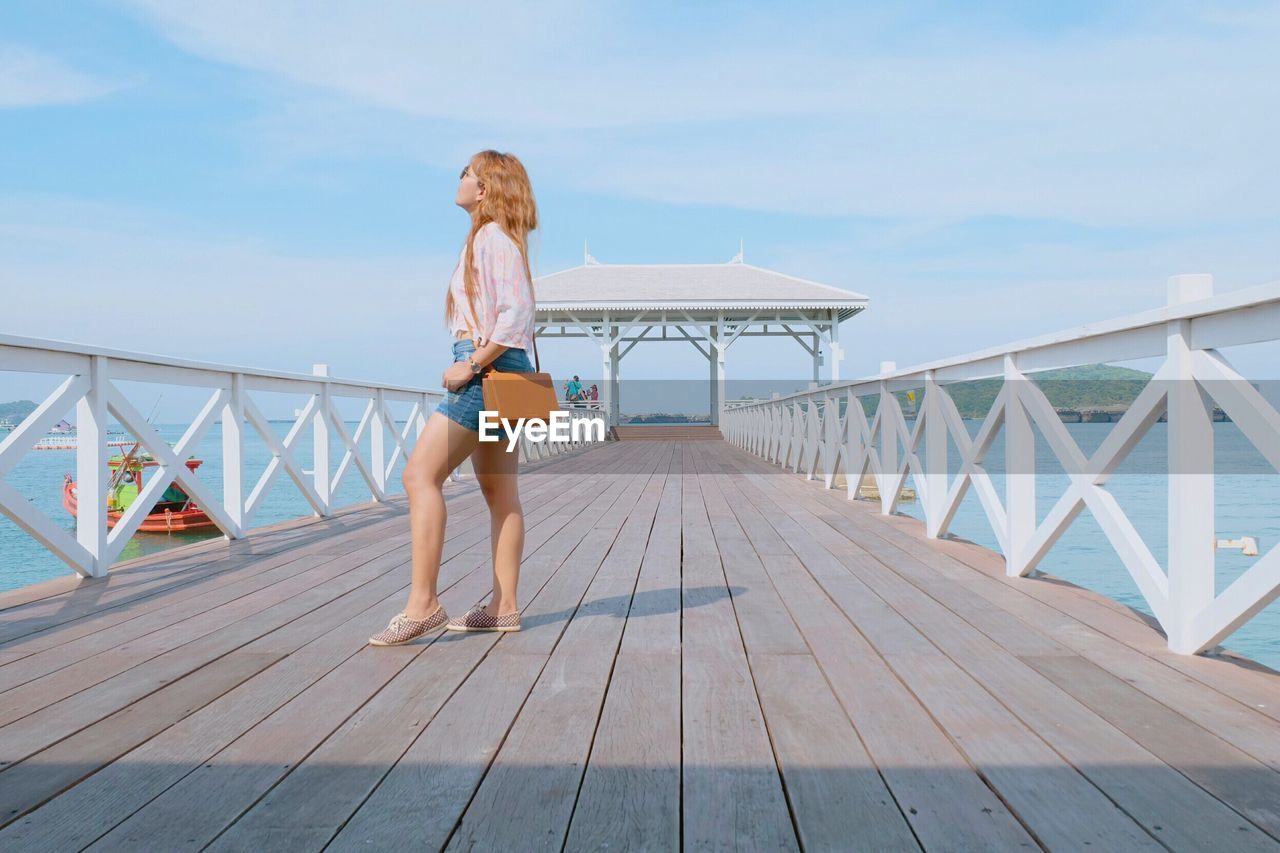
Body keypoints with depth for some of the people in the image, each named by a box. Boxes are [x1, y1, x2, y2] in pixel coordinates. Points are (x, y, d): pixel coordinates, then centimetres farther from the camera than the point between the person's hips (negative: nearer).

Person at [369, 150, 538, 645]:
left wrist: (471, 364, -19)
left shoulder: (492, 237, -9)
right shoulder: (491, 239, 20)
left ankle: (422, 605, -13)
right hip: (496, 373, 11)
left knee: (420, 475, -13)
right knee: (499, 493, 8)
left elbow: (516, 312, -20)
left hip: (489, 368, -11)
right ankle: (504, 607, 12)